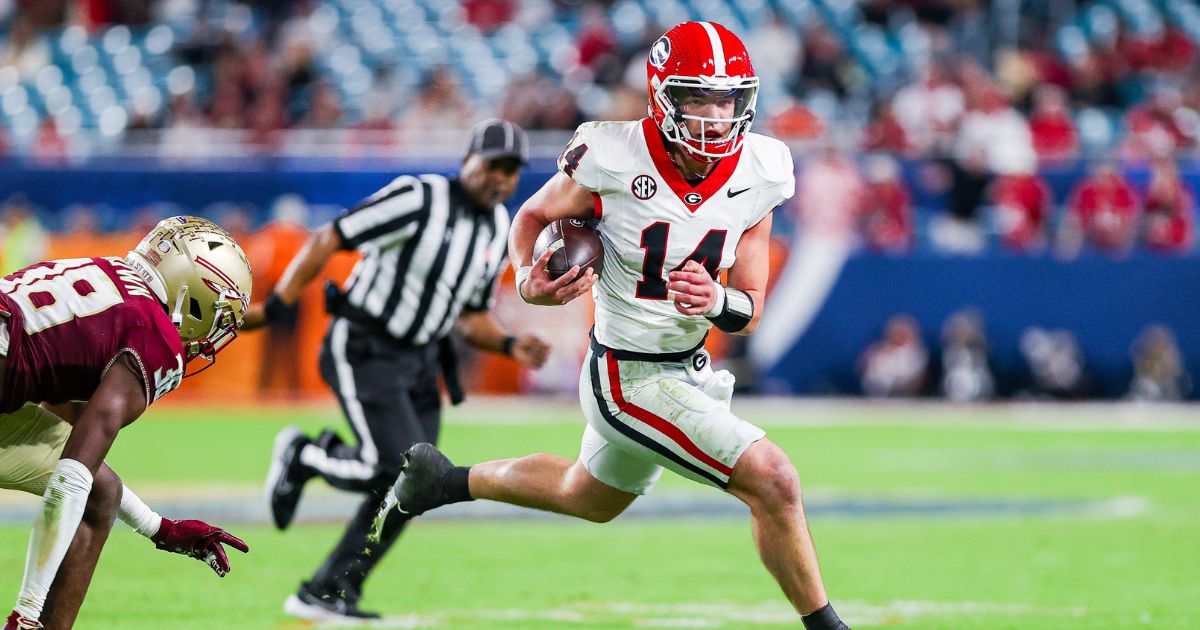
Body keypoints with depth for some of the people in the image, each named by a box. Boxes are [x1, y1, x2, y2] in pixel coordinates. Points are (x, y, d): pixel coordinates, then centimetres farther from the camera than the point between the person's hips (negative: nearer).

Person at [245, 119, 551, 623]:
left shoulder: (499, 230, 7)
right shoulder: (418, 200, -17)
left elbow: (472, 317, 16)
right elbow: (328, 240, -16)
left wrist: (510, 346, -4)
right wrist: (274, 308, -19)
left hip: (420, 363, 8)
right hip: (362, 352, -8)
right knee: (397, 469, -20)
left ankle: (325, 594, 13)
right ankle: (304, 456, 9)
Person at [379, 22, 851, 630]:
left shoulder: (756, 176, -9)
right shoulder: (613, 162, -22)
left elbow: (749, 312, -3)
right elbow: (534, 215, -2)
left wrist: (717, 301, -26)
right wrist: (530, 278, -22)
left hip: (688, 368, 7)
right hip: (634, 380, -7)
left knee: (590, 497, 31)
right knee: (774, 481, -16)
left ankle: (447, 481, 50)